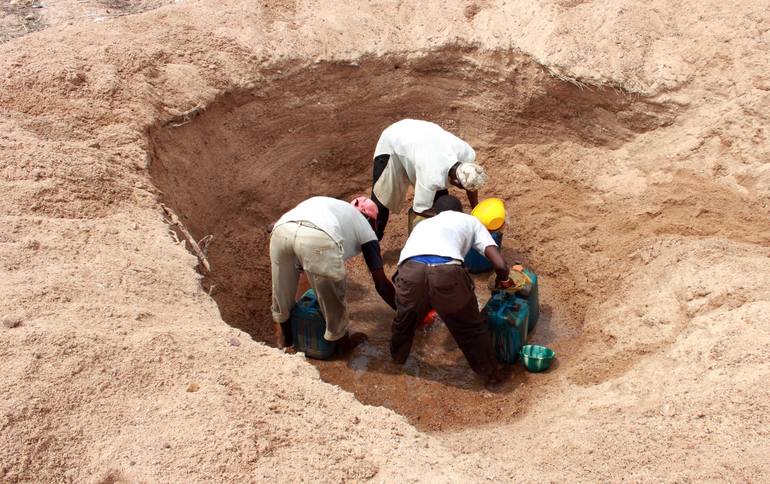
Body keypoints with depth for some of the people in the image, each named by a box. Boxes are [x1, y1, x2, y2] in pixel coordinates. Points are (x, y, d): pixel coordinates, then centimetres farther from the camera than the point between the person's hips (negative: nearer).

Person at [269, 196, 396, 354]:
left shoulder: (328, 204, 43)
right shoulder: (365, 228, 30)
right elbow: (381, 284, 27)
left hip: (281, 230, 5)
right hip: (319, 239, -5)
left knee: (282, 291, 30)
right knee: (333, 299, 22)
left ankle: (285, 335, 51)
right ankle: (342, 341, 44)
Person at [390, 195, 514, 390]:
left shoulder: (423, 223, 41)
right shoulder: (470, 220, 32)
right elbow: (501, 265, 19)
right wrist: (502, 280, 42)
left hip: (410, 270, 3)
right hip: (446, 272, -2)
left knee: (405, 319, 34)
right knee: (471, 327, 24)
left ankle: (398, 355, 57)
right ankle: (492, 375, 38)